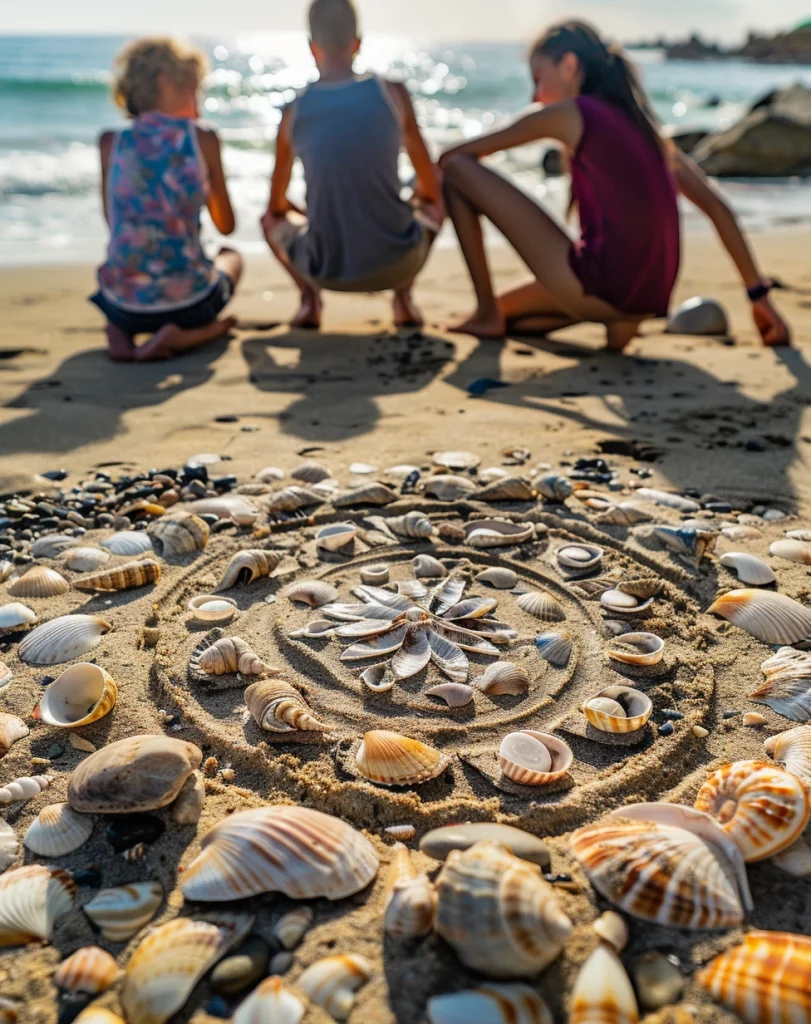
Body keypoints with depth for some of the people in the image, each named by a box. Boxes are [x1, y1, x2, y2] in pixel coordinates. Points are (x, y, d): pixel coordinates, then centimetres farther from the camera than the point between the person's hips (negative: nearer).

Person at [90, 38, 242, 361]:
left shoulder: (110, 142, 2)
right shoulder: (202, 137, -3)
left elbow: (114, 223, 14)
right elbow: (226, 226, 7)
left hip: (123, 303, 3)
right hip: (186, 301, -3)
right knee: (231, 256, 33)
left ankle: (120, 329, 7)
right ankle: (182, 337, 2)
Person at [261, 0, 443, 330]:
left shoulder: (293, 111, 2)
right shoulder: (392, 92, -1)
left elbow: (277, 201, 18)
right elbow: (431, 185, 13)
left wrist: (283, 207, 43)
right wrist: (423, 197, 37)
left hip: (328, 272, 1)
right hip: (395, 262, 0)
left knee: (272, 220, 32)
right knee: (431, 207, 33)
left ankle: (309, 299, 10)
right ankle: (404, 298, 14)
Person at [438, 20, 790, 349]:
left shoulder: (570, 113, 0)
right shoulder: (642, 124, 18)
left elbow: (452, 155, 6)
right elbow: (717, 206, 16)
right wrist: (759, 293, 17)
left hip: (598, 286, -8)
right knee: (502, 312, 34)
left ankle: (487, 313, 0)